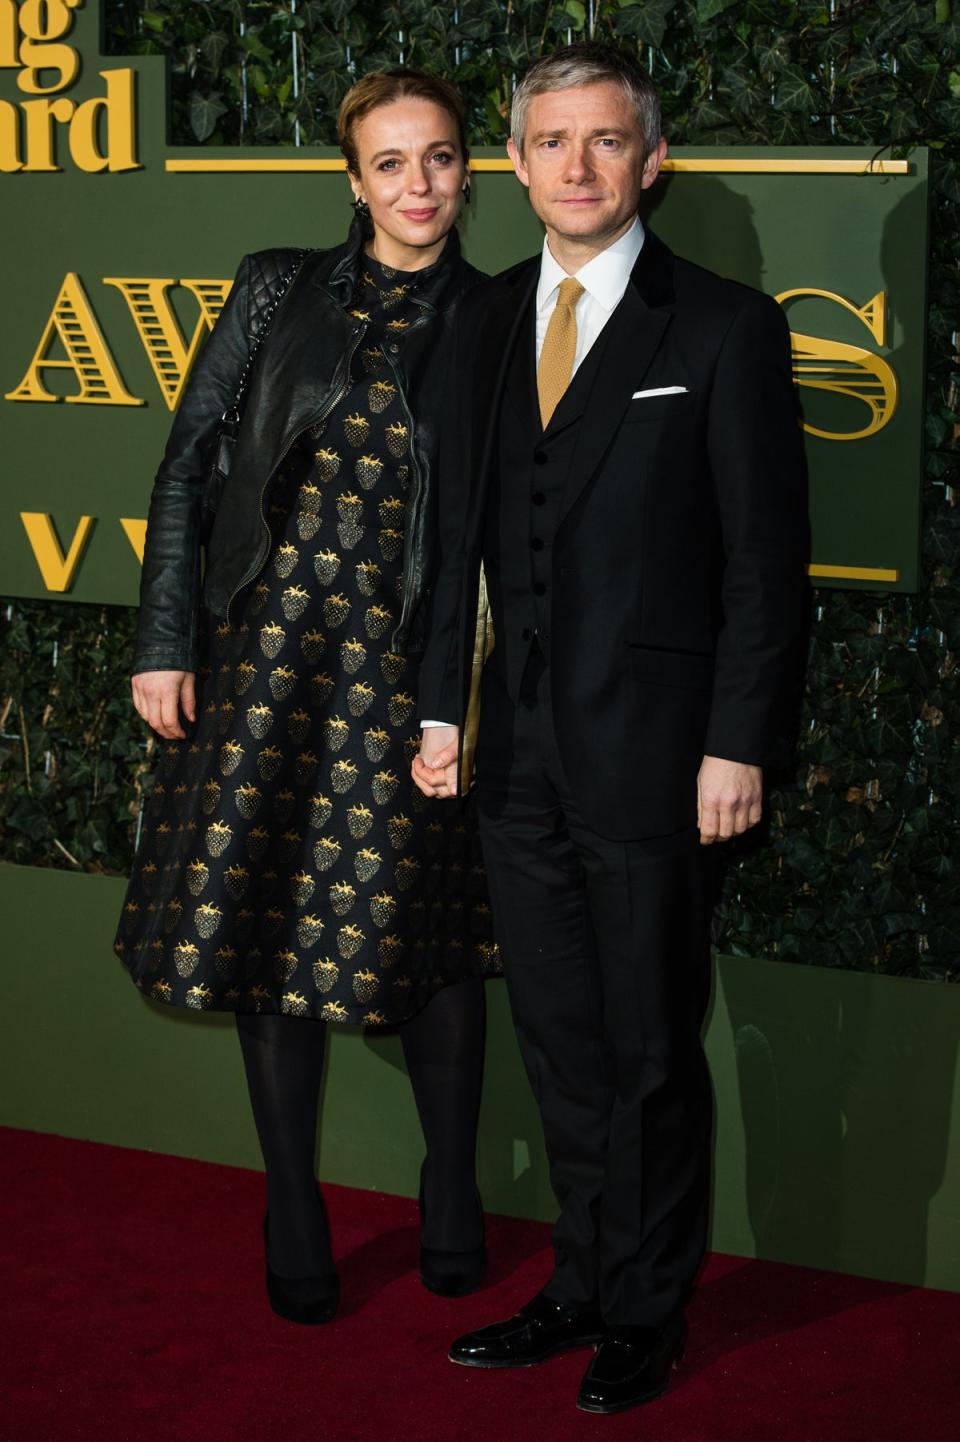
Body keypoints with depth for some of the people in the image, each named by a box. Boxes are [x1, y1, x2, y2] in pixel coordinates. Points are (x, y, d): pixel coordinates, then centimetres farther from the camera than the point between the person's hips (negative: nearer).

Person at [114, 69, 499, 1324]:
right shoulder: (280, 288, 4)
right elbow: (188, 457, 5)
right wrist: (166, 637, -1)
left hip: (408, 657, -1)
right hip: (270, 642, 1)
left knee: (424, 928, 1)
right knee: (269, 915, 4)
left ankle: (452, 1189, 23)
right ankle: (292, 1209, 18)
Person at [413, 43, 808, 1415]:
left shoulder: (724, 326, -5)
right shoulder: (485, 323, 10)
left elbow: (767, 555, -7)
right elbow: (462, 530, 13)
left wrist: (737, 746, -12)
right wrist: (443, 706, 8)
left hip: (651, 759, -5)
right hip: (521, 756, 5)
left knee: (653, 1052, 6)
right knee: (561, 1045, 14)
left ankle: (649, 1313, 21)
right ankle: (583, 1286, 28)